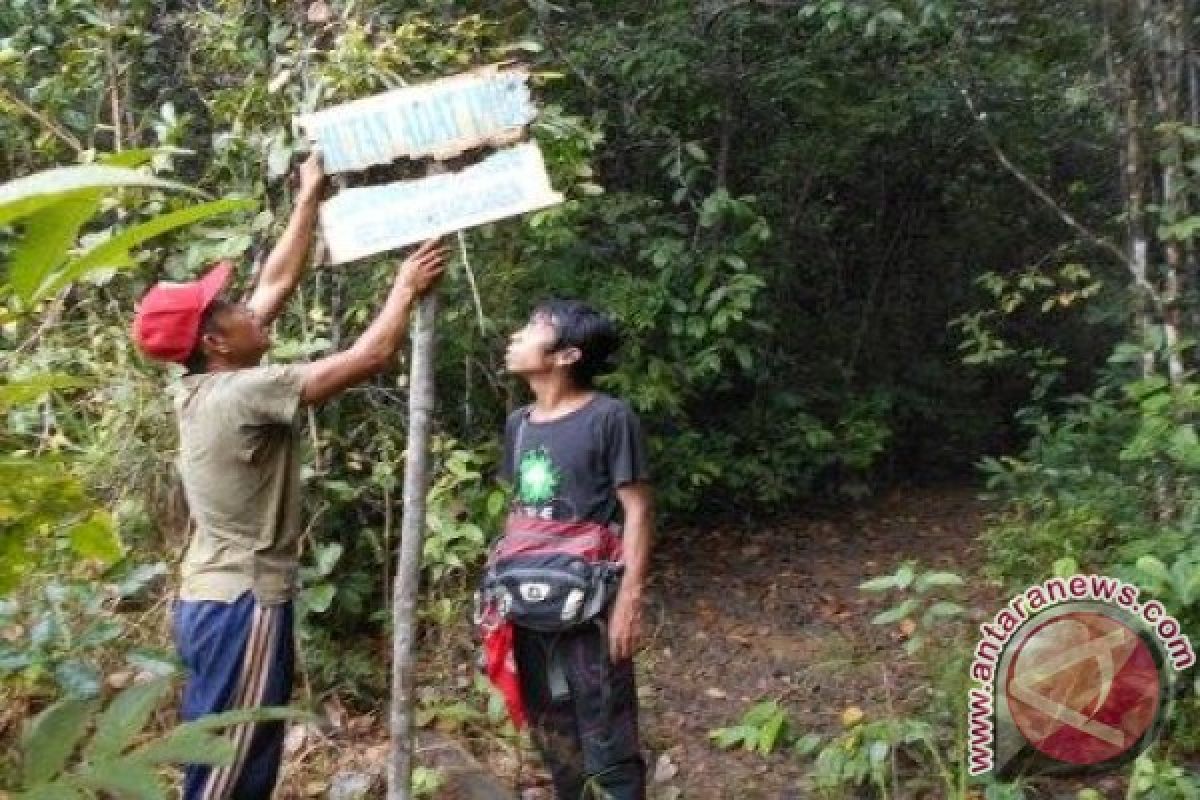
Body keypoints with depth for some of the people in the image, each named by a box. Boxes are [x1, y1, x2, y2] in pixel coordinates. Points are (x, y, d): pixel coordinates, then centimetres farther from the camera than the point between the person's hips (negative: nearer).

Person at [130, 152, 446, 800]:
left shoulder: (205, 387, 6)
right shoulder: (243, 394, -20)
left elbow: (277, 282, 13)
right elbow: (367, 359, -19)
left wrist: (309, 199, 18)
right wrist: (407, 288, -4)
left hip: (211, 599, 10)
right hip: (243, 606, -10)